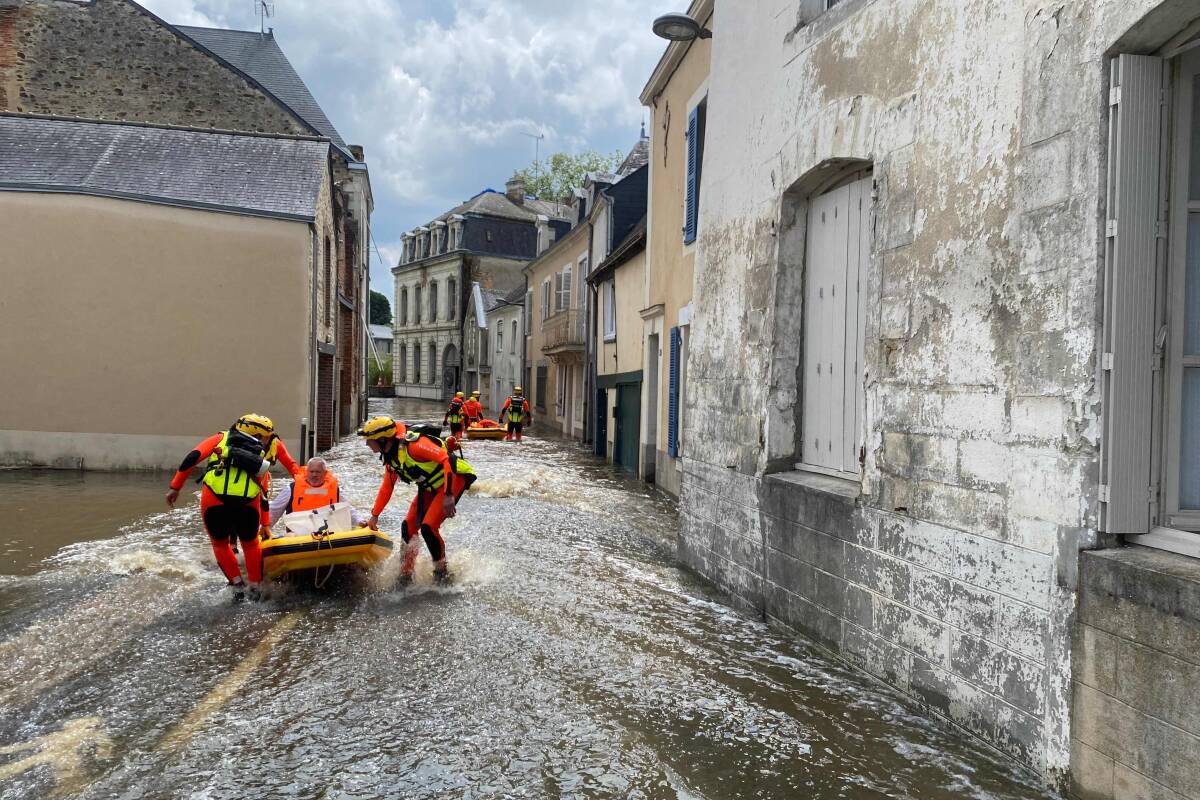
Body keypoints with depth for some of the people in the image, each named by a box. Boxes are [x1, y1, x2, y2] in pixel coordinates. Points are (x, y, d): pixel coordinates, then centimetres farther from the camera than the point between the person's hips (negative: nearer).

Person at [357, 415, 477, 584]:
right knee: (408, 527, 4)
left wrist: (448, 495, -34)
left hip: (454, 478, -9)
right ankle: (405, 575, 18)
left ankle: (442, 574, 2)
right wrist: (374, 516, 20)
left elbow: (446, 459, -31)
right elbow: (386, 488, 18)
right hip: (430, 487, 9)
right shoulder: (390, 458, 3)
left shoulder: (411, 445, -27)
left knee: (428, 528, -17)